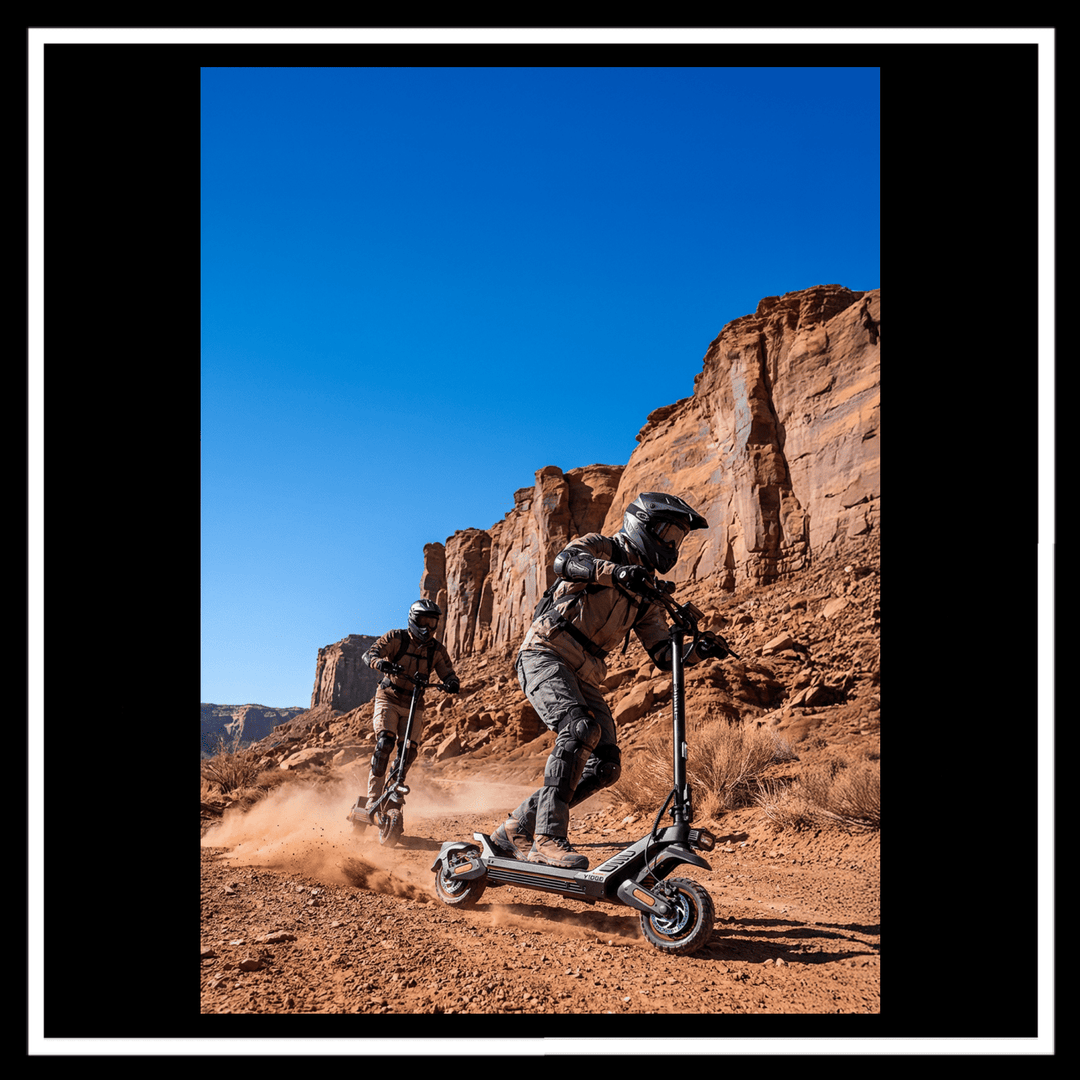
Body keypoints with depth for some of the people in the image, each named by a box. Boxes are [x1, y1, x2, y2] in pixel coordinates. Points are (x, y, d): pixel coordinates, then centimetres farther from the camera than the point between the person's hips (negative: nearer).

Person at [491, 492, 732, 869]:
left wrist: (698, 650, -5)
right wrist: (615, 571, -38)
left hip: (584, 677, 7)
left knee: (605, 766, -3)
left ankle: (516, 829, 7)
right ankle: (548, 838, -27)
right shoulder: (599, 547, 1)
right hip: (546, 655, -7)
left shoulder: (645, 597, 19)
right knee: (581, 729, -30)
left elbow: (664, 656, 14)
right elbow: (565, 561, -23)